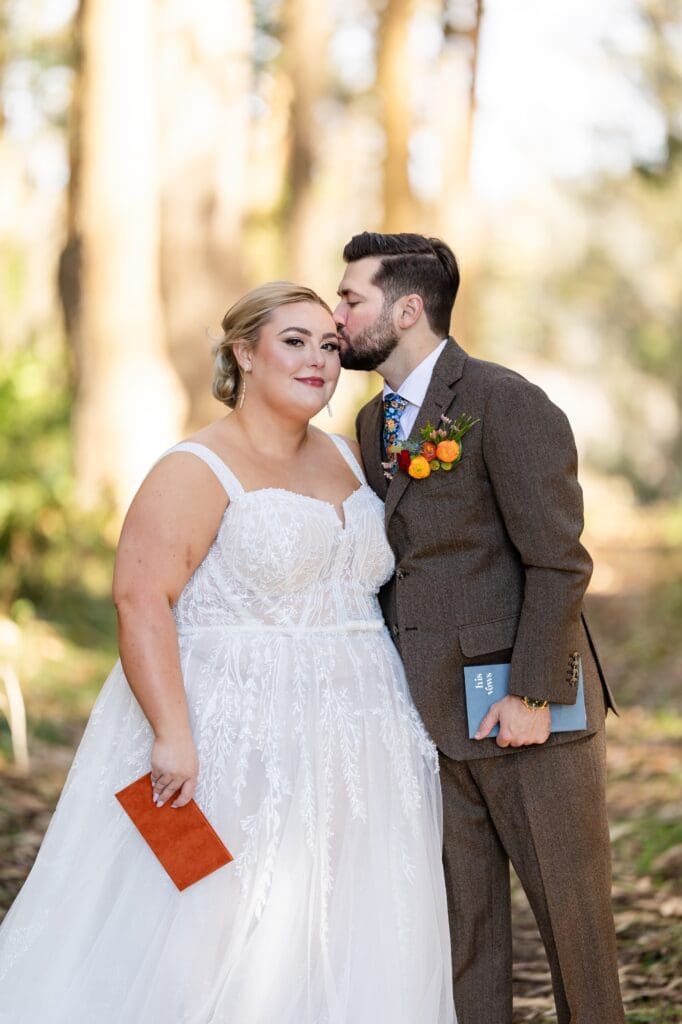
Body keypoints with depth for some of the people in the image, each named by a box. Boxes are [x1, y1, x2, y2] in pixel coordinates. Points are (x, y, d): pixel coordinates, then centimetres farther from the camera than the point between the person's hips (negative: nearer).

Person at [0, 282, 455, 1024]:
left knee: (336, 944, 9)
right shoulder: (198, 470, -9)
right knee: (218, 935, -4)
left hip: (342, 750, 7)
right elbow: (141, 600, -17)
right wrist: (173, 736, -26)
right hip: (238, 739, -7)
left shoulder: (346, 458, 14)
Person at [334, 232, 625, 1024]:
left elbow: (558, 562, -15)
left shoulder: (508, 404, -12)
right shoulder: (375, 423, 13)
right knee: (459, 924, 9)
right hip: (431, 716, 7)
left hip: (524, 711, -7)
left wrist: (530, 694, -18)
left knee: (571, 909, 5)